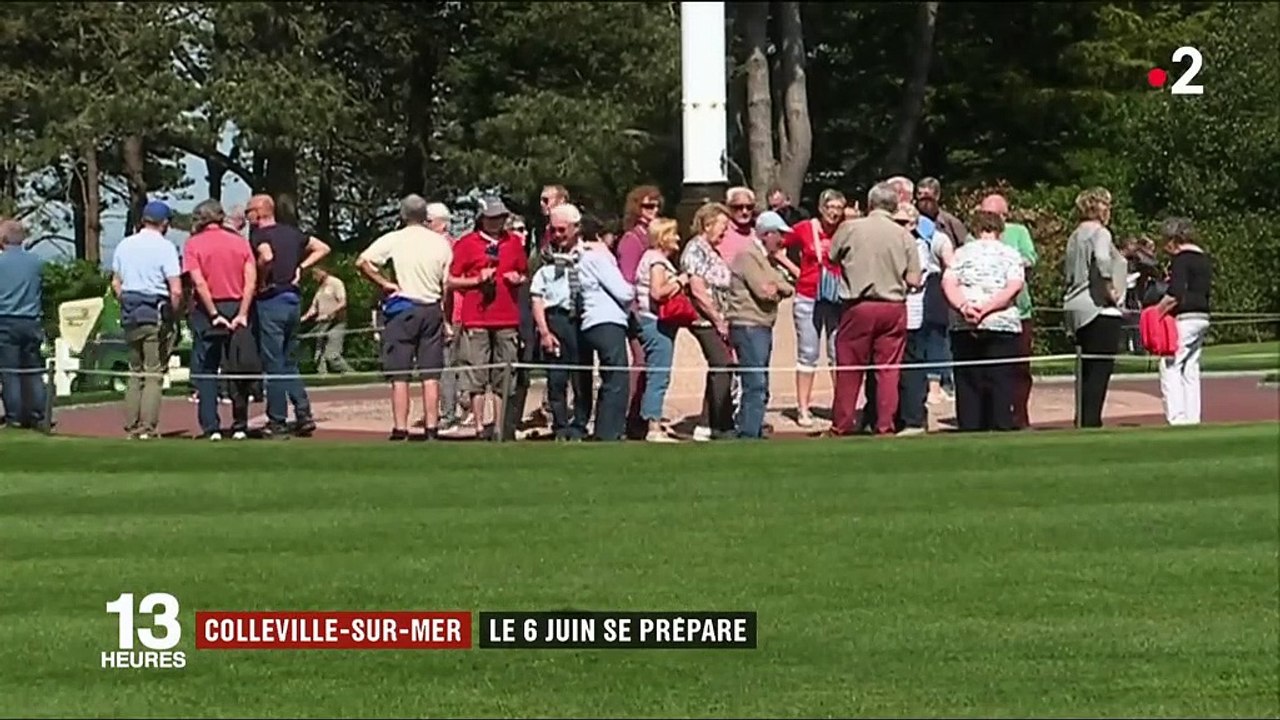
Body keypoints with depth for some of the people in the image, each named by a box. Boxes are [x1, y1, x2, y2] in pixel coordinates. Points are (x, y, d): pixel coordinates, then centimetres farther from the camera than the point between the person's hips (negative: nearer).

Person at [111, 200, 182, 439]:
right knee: (154, 373, -2)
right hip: (156, 313, -6)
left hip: (130, 312, 6)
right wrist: (173, 314, 0)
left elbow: (116, 284, 13)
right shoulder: (165, 247, -9)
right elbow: (176, 290, -14)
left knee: (135, 372, 14)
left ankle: (131, 426, 12)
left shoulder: (124, 245, 9)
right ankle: (148, 427, -5)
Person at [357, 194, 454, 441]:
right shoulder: (441, 243, 4)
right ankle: (431, 429, 5)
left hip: (403, 308, -3)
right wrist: (449, 320, 14)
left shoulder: (394, 240, -4)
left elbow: (362, 261, -14)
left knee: (399, 375, -1)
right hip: (432, 309, 3)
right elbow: (448, 284, 6)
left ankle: (400, 431, -5)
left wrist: (384, 283, -5)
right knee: (430, 374, 6)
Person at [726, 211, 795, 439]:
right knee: (755, 386, -14)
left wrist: (775, 285, -5)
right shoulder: (748, 255, -10)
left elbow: (787, 289, 16)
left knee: (761, 387, 13)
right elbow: (764, 290, -19)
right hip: (748, 327, -10)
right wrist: (779, 286, 2)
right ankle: (748, 436, -15)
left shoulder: (765, 258, 21)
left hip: (762, 327, 10)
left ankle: (755, 434, 18)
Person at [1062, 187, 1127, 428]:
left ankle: (1083, 422, 14)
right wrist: (1109, 289, -19)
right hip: (1100, 309, -9)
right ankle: (1091, 421, -14)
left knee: (1087, 372, 13)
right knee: (1100, 371, -9)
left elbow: (1067, 274, 22)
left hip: (1076, 309, 9)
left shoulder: (1075, 236, 18)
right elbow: (1102, 260, -28)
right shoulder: (1099, 233, -8)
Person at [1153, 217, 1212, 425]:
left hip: (1184, 318, -10)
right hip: (1203, 318, 10)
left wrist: (1156, 313, -14)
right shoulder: (1204, 259, 16)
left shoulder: (1181, 259, -12)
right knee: (1191, 368, 13)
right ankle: (1192, 418, 11)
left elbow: (1174, 295, -21)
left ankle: (1176, 418, -16)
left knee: (1170, 367, -8)